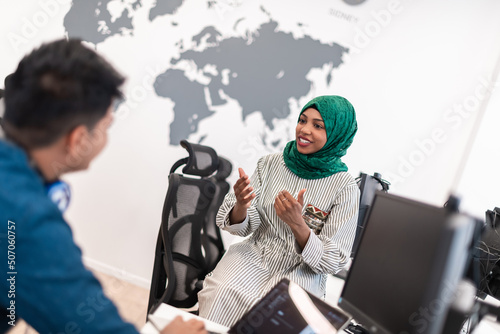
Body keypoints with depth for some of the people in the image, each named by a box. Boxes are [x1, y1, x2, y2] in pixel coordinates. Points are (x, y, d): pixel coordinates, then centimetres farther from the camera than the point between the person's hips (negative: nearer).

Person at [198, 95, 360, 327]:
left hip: (302, 271, -2)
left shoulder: (345, 188, -9)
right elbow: (243, 227, 1)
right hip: (255, 255, 2)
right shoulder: (270, 164, -1)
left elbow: (332, 261, -9)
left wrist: (297, 224, -27)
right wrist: (241, 206, -24)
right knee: (222, 292, -26)